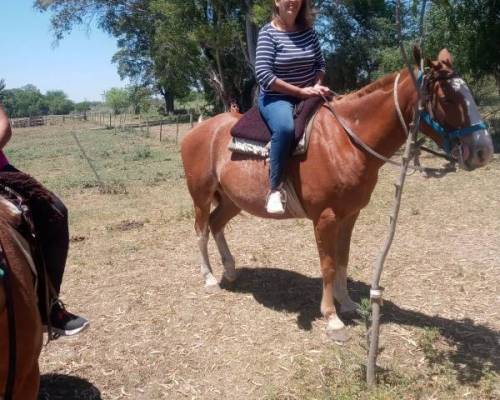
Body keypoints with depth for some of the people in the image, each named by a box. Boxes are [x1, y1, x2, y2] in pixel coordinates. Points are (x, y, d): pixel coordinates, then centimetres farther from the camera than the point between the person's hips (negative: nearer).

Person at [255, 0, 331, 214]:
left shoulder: (308, 31, 6)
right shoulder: (268, 33, -10)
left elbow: (320, 64, 15)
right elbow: (263, 75, -18)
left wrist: (317, 85, -7)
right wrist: (300, 91, -19)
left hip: (308, 96, 7)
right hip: (276, 98, -6)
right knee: (285, 127, -38)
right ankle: (275, 189, -27)